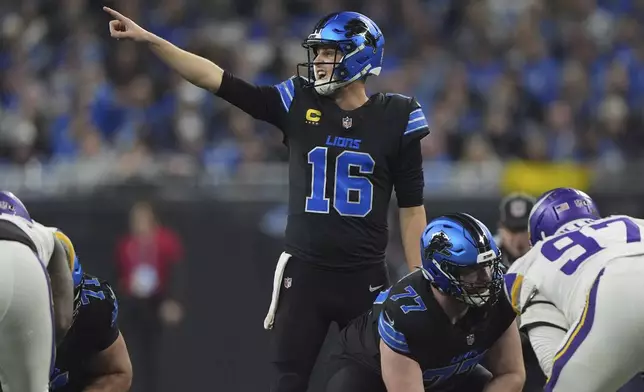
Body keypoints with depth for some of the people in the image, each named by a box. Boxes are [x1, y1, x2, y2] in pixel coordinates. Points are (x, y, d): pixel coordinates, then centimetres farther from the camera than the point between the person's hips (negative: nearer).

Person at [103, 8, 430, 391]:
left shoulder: (395, 118, -2)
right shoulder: (299, 103, 0)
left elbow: (411, 207, 2)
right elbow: (217, 79, -3)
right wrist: (149, 39, -9)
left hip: (366, 279, -1)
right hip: (304, 273, 1)